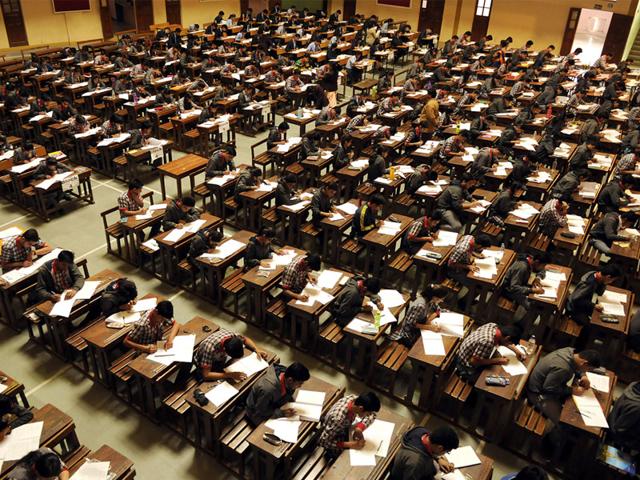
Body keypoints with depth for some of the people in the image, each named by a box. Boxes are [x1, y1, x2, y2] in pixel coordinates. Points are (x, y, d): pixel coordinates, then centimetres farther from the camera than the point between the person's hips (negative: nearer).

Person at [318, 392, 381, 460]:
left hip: (345, 429, 6)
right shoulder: (338, 418, -42)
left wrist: (360, 428, -24)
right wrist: (349, 445, -32)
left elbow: (372, 414, -7)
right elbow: (323, 441, -32)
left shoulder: (355, 399, -26)